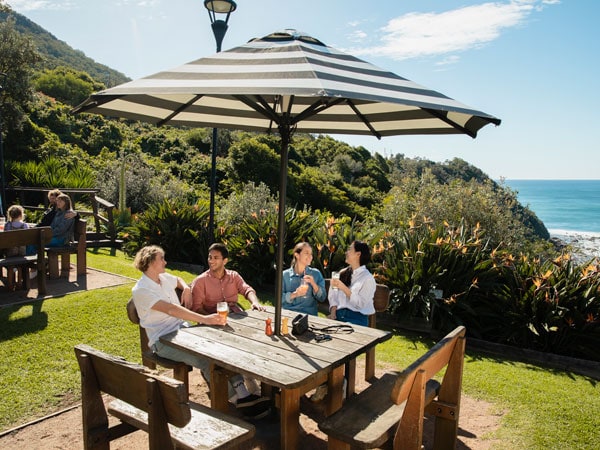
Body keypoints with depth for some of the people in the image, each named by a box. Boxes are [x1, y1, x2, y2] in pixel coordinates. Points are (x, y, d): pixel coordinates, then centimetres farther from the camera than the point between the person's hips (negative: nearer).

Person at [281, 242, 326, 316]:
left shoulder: (316, 273, 8)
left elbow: (322, 298, 4)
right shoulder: (285, 275, 6)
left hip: (309, 314, 0)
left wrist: (314, 284, -11)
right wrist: (294, 294, -15)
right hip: (288, 314, 0)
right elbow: (279, 298, 0)